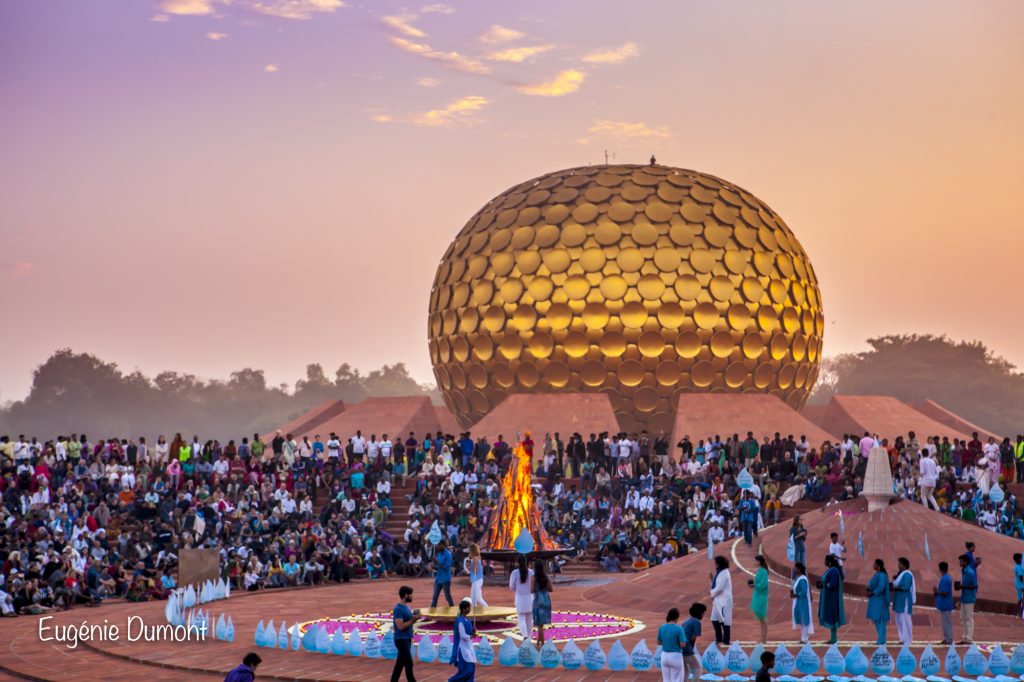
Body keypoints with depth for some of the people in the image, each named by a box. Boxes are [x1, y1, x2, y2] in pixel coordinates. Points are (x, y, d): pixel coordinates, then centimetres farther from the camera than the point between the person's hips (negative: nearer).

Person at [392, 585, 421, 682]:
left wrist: (415, 617, -2)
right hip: (401, 640, -9)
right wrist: (413, 619, -19)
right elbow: (400, 626, -23)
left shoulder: (406, 607, 11)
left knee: (400, 663, 13)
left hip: (407, 639, 9)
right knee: (409, 664, -6)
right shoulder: (398, 609, -18)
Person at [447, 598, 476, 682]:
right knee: (467, 669, -7)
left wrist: (473, 632, -6)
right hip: (463, 647, -9)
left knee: (471, 668, 6)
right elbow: (463, 636, -21)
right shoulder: (460, 621, -20)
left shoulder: (467, 619, 7)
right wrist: (472, 636, -5)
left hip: (468, 646, 9)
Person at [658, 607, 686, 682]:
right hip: (675, 656, -5)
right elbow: (682, 645, -15)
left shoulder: (662, 628, 0)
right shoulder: (679, 629, -14)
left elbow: (659, 642, 11)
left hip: (664, 656, 5)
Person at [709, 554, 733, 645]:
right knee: (715, 620, 12)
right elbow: (715, 585, 16)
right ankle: (719, 638, 22)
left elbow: (720, 587, -20)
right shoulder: (719, 572, 15)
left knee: (724, 620, -3)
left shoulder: (724, 573, -15)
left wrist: (712, 593, -6)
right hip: (718, 600, 10)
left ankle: (726, 640, 4)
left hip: (724, 600, -10)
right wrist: (713, 578, 2)